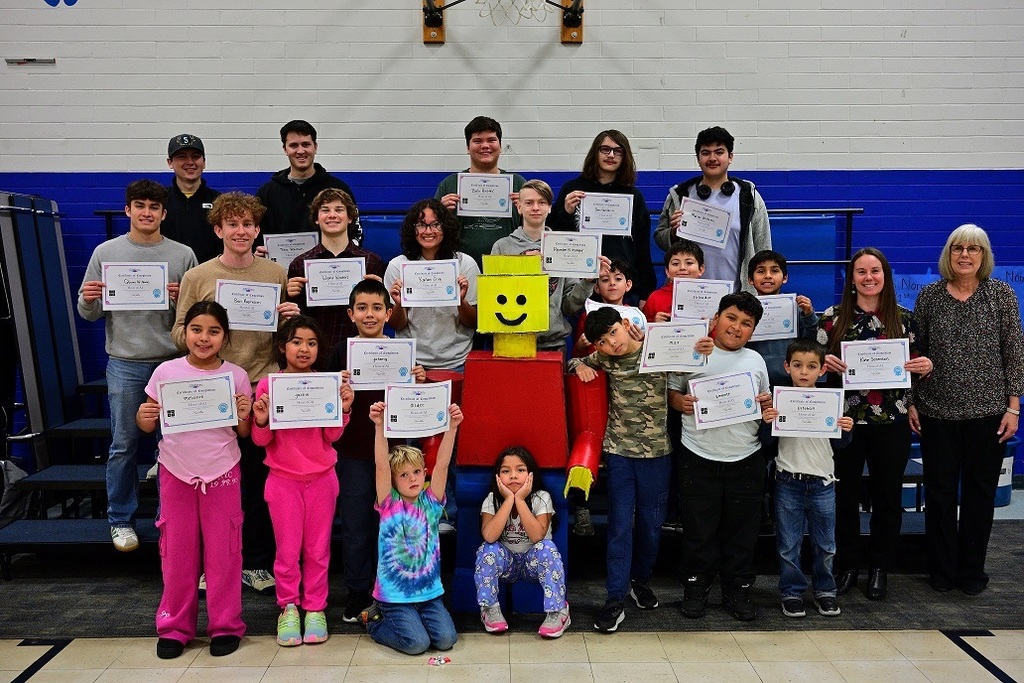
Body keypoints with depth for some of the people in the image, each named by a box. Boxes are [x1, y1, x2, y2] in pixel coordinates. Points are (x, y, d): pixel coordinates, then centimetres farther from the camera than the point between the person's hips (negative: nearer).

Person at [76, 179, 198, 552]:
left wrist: (183, 299, -17)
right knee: (123, 445, 8)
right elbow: (89, 314, 7)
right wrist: (88, 301, -15)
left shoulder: (183, 255, 2)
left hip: (174, 361, 0)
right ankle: (121, 519, 23)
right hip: (125, 364, 0)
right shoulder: (105, 252, 4)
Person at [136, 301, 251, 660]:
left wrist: (244, 415, -18)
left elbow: (244, 433, 3)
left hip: (222, 472, -1)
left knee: (223, 552, 6)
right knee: (177, 552, 11)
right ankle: (174, 627, 26)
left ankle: (225, 626, 20)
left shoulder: (236, 376, -4)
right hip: (176, 473, 1)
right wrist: (143, 416, -17)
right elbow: (148, 426, 4)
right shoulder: (166, 372, -3)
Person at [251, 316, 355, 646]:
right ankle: (288, 607, 24)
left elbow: (331, 436, -2)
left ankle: (315, 607, 24)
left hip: (321, 478, 1)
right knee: (287, 550, 7)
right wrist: (261, 421, -23)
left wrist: (343, 409, -18)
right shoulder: (267, 385, -5)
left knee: (318, 549, 9)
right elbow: (262, 440, -2)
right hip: (283, 479, -1)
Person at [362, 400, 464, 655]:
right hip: (395, 593, -3)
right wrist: (380, 426, -34)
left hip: (429, 590, 3)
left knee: (446, 639, -11)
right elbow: (381, 466, -20)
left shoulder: (430, 503, 1)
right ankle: (375, 620, 12)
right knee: (417, 642, -17)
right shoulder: (389, 504, -6)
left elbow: (442, 464, -12)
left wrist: (452, 428, -25)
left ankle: (404, 618, 18)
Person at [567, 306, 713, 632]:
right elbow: (575, 363, 16)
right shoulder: (604, 358, -1)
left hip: (656, 452, 0)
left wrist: (702, 351, -27)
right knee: (620, 524, 0)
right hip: (619, 451, 0)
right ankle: (615, 598, 7)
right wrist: (580, 366, -8)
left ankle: (641, 579, 35)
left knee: (651, 523, 12)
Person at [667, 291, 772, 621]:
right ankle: (695, 588, 23)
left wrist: (767, 404, -2)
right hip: (699, 458, -3)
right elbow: (670, 391, 3)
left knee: (742, 531, 11)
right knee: (699, 530, 7)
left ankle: (737, 591, 26)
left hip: (745, 459, 3)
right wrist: (681, 403, -16)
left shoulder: (755, 361, 11)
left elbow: (765, 403, 19)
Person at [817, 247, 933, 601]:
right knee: (845, 494, 7)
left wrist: (926, 365, -10)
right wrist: (824, 362, -17)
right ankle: (846, 565, 23)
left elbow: (914, 366, 11)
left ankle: (880, 567, 26)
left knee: (887, 496, 10)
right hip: (844, 419, -1)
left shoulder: (904, 318, 4)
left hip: (891, 422, 1)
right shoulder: (832, 316, 0)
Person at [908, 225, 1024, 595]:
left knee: (980, 491, 9)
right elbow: (915, 352, 4)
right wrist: (911, 402, 2)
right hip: (937, 411, 1)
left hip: (988, 410, 0)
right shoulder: (930, 295, 2)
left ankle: (972, 570, 24)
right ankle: (941, 570, 22)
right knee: (939, 491, 8)